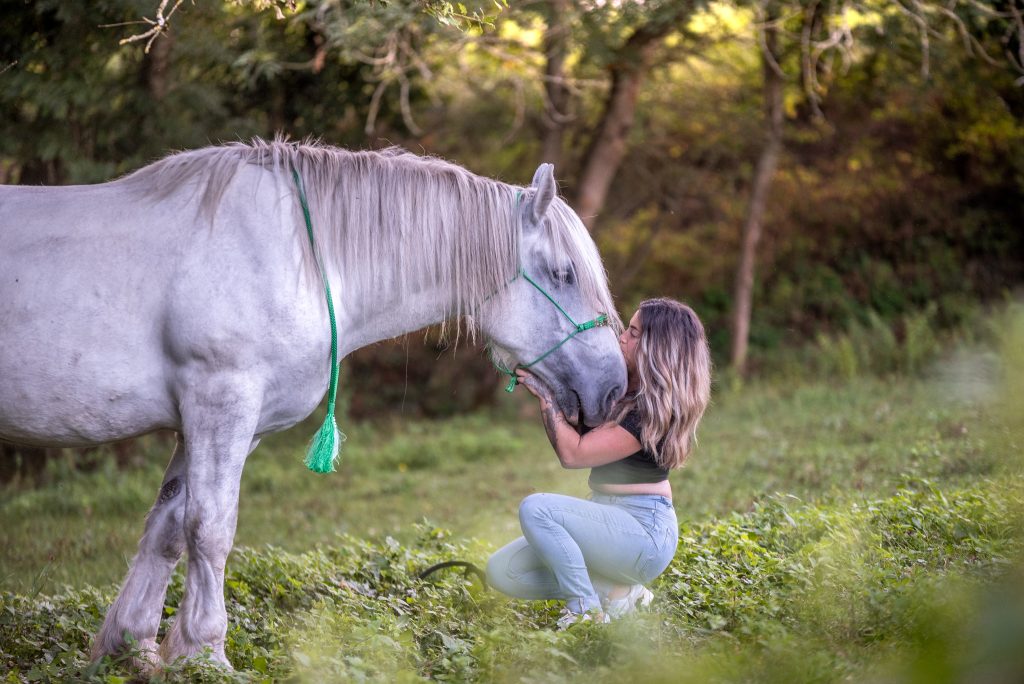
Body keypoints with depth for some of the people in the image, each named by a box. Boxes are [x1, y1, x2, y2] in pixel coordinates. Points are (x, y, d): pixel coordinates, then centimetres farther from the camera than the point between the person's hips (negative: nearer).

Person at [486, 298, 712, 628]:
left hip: (644, 532, -9)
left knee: (535, 508, -28)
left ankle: (587, 609, -15)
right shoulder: (626, 389, 7)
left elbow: (572, 452, -22)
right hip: (608, 515, 9)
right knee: (501, 571, -2)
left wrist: (543, 392, -15)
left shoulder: (653, 410, -21)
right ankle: (612, 590, 3)